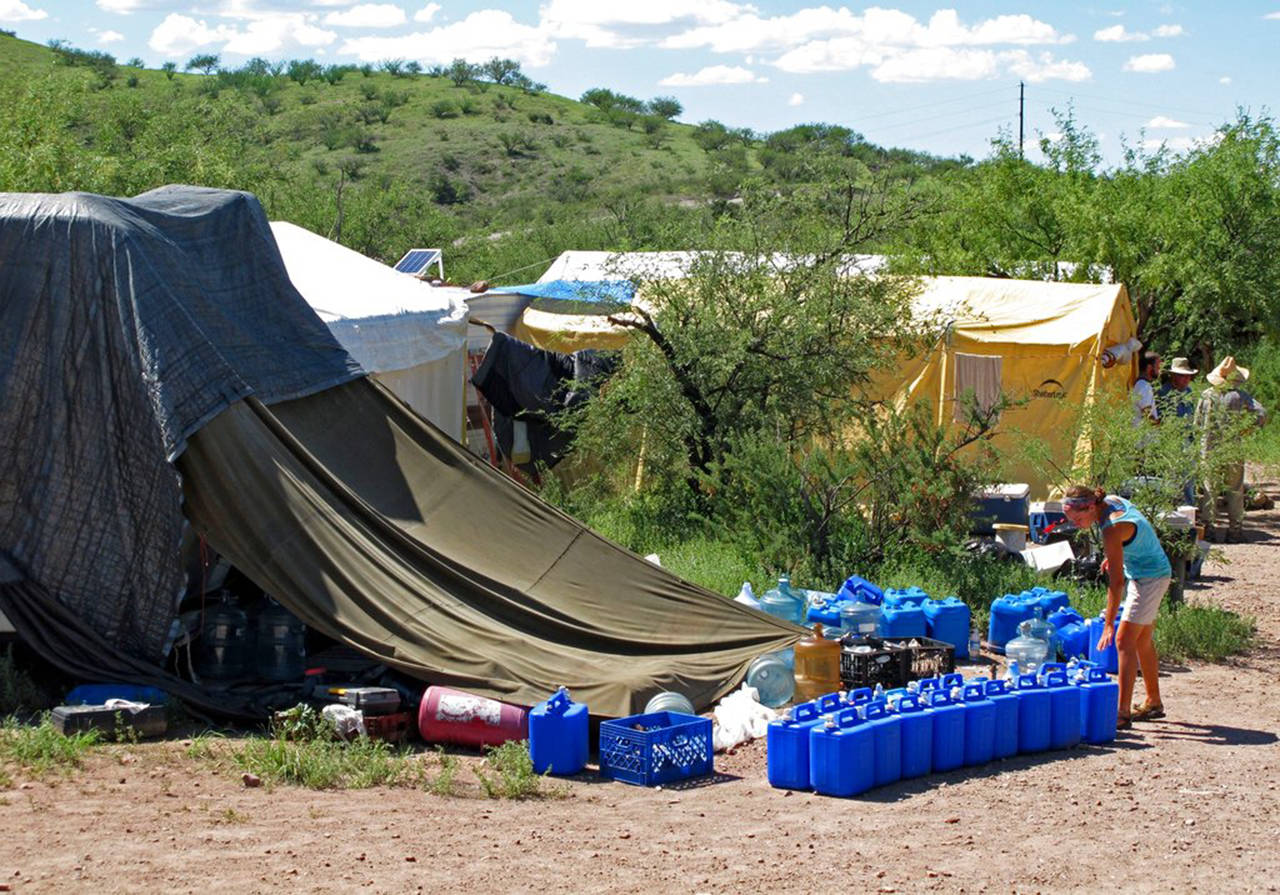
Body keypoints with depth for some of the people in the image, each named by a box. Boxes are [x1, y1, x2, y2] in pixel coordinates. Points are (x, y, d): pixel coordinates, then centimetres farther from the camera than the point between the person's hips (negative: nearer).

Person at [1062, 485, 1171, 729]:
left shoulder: (1113, 529, -29)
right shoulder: (1111, 501, -5)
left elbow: (1116, 581, -29)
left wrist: (1109, 624, -27)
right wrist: (1113, 558, 14)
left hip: (1150, 578, -10)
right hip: (1151, 573, 10)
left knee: (1124, 641, -13)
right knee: (1142, 641, 18)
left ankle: (1123, 712, -15)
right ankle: (1153, 703, 31)